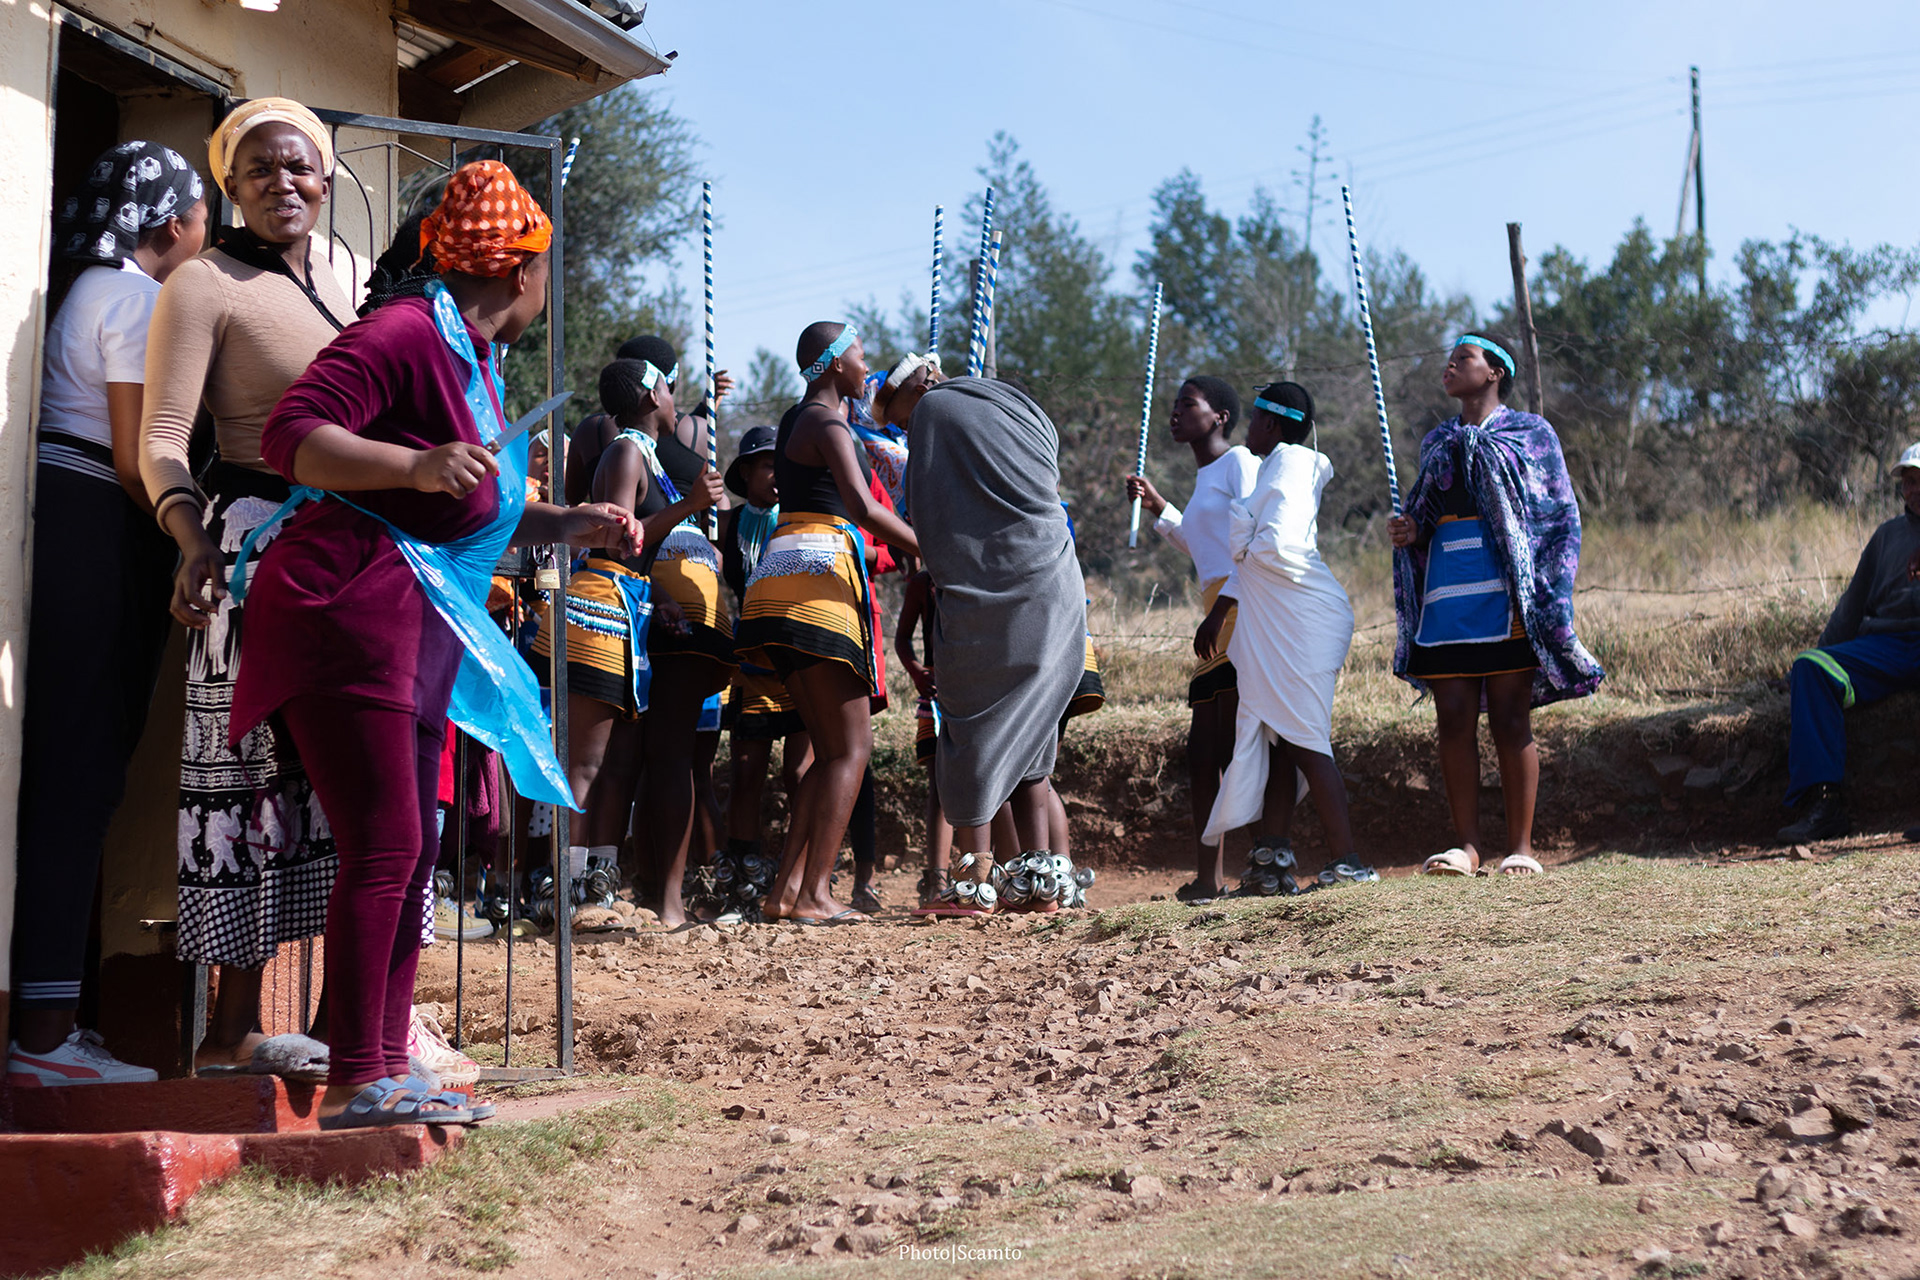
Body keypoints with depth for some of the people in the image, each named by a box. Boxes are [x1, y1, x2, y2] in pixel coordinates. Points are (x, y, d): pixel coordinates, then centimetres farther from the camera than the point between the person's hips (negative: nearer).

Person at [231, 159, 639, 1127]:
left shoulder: (475, 359, 18)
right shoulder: (406, 334, -12)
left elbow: (477, 512, 28)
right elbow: (290, 435, -21)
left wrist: (573, 525, 15)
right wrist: (414, 466, -32)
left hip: (419, 627, 10)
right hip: (348, 606, -10)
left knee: (412, 848, 10)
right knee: (385, 847, -11)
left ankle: (388, 1067, 17)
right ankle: (354, 1081, -6)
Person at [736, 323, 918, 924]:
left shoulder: (796, 420, 22)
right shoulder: (827, 424, -7)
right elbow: (863, 509, -21)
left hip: (781, 584, 10)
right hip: (818, 579, -10)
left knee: (830, 750, 10)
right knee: (851, 745, -9)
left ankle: (786, 890, 4)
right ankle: (814, 895, -13)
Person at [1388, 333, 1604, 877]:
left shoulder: (1530, 433, 6)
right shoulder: (1437, 442, 19)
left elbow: (1561, 515, 2)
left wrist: (1545, 591, -9)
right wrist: (1409, 533, 1)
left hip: (1505, 597, -4)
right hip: (1446, 597, 4)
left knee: (1510, 721, -3)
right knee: (1454, 721, 0)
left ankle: (1521, 847, 2)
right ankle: (1466, 845, 5)